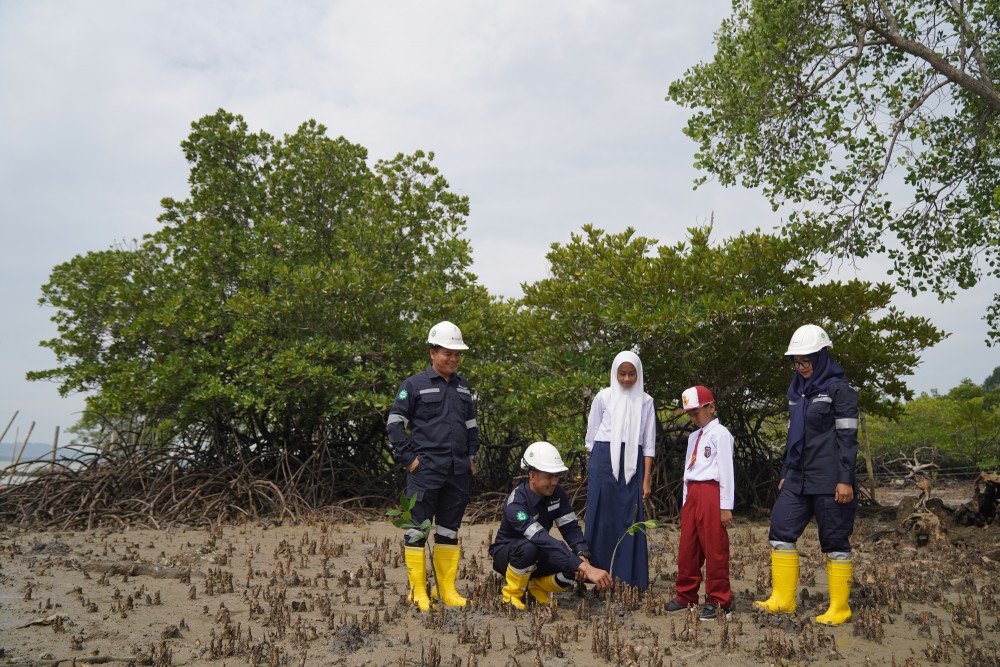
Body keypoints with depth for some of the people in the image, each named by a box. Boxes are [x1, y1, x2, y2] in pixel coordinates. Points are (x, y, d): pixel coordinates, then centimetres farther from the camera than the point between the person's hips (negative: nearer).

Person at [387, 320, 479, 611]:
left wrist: (472, 456, 14)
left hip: (458, 471, 6)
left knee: (449, 530, 11)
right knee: (417, 528, -2)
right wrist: (408, 458, -8)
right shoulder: (415, 385, -2)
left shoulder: (463, 387, 15)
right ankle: (418, 592, 6)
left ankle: (447, 590, 19)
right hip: (425, 469, -5)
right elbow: (394, 424, -4)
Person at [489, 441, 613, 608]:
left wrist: (583, 556, -31)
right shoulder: (516, 504, -33)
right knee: (528, 548, -41)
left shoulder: (557, 493, -11)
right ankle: (512, 594, -12)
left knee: (578, 568, -21)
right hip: (507, 554, -6)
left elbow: (570, 527, -10)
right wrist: (585, 567, -51)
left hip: (538, 557, 6)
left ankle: (537, 585, 7)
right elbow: (544, 540, -44)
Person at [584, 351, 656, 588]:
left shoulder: (645, 401, 6)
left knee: (630, 520, 1)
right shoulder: (604, 397, 3)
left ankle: (628, 577, 7)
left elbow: (649, 443, 6)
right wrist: (595, 465, 7)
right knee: (603, 518, 1)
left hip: (633, 465, 1)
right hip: (604, 462, -1)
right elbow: (592, 435, 9)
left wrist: (647, 478, 1)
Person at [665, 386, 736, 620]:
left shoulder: (720, 434, -5)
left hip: (710, 493, -8)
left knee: (715, 549, -3)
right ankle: (686, 596, 20)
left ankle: (718, 601, 7)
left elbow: (726, 470, -10)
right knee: (687, 548, 10)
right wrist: (685, 501, 16)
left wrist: (726, 506, -13)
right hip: (691, 494, 8)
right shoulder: (693, 437, 20)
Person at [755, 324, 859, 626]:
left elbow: (847, 437, -12)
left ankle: (839, 608, 12)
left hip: (829, 481, -8)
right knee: (781, 529, 2)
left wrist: (845, 480, -17)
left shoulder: (839, 389, -7)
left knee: (835, 541, 1)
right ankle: (783, 599, 9)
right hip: (799, 477, 8)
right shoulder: (799, 390, 15)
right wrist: (785, 474, 19)